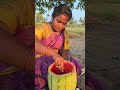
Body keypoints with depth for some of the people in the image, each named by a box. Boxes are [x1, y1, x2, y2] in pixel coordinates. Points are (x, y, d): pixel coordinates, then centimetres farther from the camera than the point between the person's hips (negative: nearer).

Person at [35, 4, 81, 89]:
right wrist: (54, 53, -47)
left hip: (55, 60, 6)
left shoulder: (65, 33, 5)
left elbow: (65, 50, 2)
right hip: (39, 59, -5)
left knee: (75, 66, -9)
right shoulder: (42, 27, -15)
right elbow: (34, 42, -35)